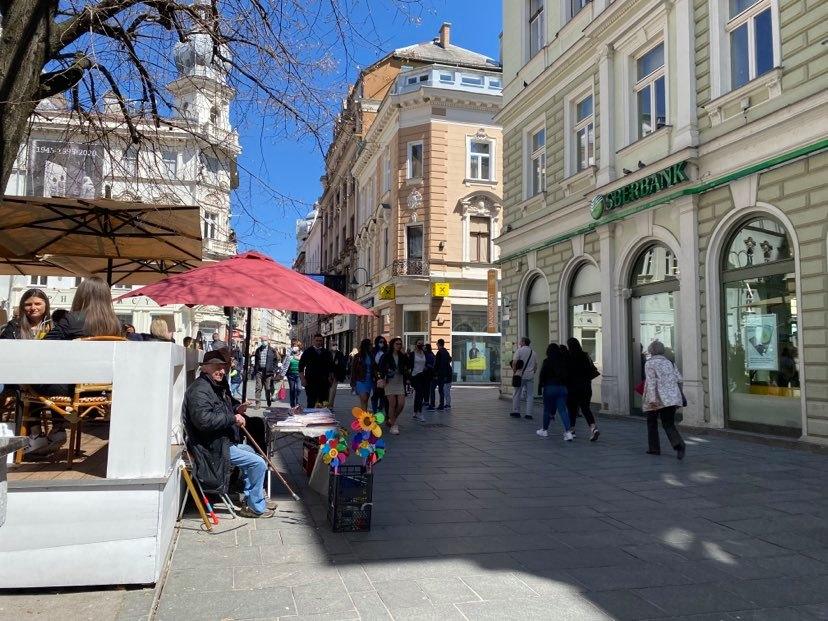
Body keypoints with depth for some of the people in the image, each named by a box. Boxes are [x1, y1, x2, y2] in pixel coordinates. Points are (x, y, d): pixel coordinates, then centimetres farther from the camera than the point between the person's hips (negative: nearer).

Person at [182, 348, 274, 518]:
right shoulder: (200, 389, -21)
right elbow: (203, 420, -35)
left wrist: (236, 409, 11)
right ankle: (256, 507, 1)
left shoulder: (217, 386, 13)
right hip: (212, 448, -12)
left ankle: (250, 500, 34)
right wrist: (233, 418, -27)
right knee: (259, 464, -13)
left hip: (223, 441, 12)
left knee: (250, 451, 30)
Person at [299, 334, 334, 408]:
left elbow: (331, 366, 14)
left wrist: (330, 377, 1)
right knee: (311, 402, -3)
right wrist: (302, 378, -5)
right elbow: (301, 365, 4)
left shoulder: (327, 353, 11)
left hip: (324, 381, 2)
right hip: (310, 381, -2)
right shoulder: (308, 352, 5)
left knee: (324, 402, -1)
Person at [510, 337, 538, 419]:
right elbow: (536, 366, 15)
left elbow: (514, 362, -14)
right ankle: (529, 414, 2)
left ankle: (516, 412, 10)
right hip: (530, 376, 4)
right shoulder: (533, 352, 12)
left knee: (517, 394, 6)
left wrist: (514, 371, -2)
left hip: (520, 375, -4)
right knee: (530, 395, 5)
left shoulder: (519, 350, -4)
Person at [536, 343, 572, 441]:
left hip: (549, 388, -3)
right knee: (563, 410, 1)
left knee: (547, 410, 11)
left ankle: (545, 430, 25)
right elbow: (568, 375, 7)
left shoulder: (547, 362, -7)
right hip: (563, 388, 3)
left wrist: (539, 388, -2)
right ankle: (567, 431, -13)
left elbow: (542, 376, -8)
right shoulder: (564, 361, 3)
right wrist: (566, 386, 15)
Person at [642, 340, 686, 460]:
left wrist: (652, 399, -19)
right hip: (672, 398, 4)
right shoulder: (669, 362, 12)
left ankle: (654, 448, 20)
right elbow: (679, 379, 8)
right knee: (669, 424, 4)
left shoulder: (649, 363, -4)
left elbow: (651, 382, -14)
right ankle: (679, 444, -22)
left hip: (657, 399, -4)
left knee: (652, 422, 17)